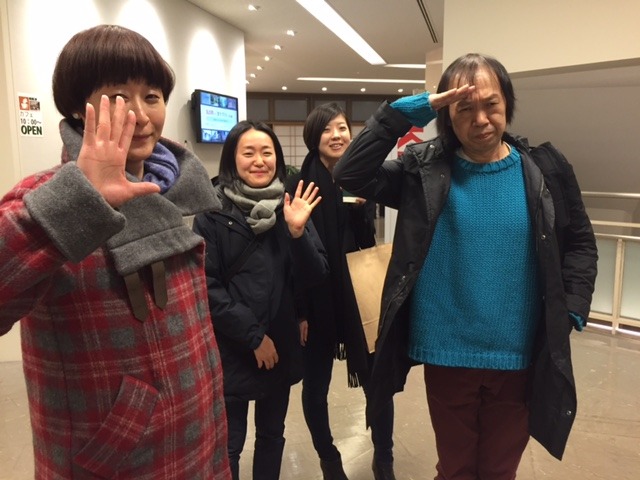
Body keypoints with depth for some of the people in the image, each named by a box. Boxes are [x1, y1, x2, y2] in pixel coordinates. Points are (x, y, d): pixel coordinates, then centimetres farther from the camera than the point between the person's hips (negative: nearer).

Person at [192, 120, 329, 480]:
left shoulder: (291, 207, 2)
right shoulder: (213, 213, -7)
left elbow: (316, 277, -4)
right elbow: (208, 287, -11)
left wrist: (297, 232, -19)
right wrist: (253, 335, -13)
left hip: (282, 346, 3)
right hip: (231, 350, -3)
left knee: (272, 435, 19)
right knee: (230, 444, 10)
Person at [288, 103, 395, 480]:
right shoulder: (302, 183, -9)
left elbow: (368, 243, 3)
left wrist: (362, 207, -15)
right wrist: (299, 310, -9)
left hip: (357, 293, 3)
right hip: (315, 298, -3)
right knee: (315, 387, 9)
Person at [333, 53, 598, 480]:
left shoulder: (546, 170, -3)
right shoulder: (426, 169, -7)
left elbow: (580, 243, 7)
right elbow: (350, 175, -16)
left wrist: (570, 311, -5)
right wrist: (406, 112, -20)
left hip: (520, 357, 1)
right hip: (447, 354, -1)